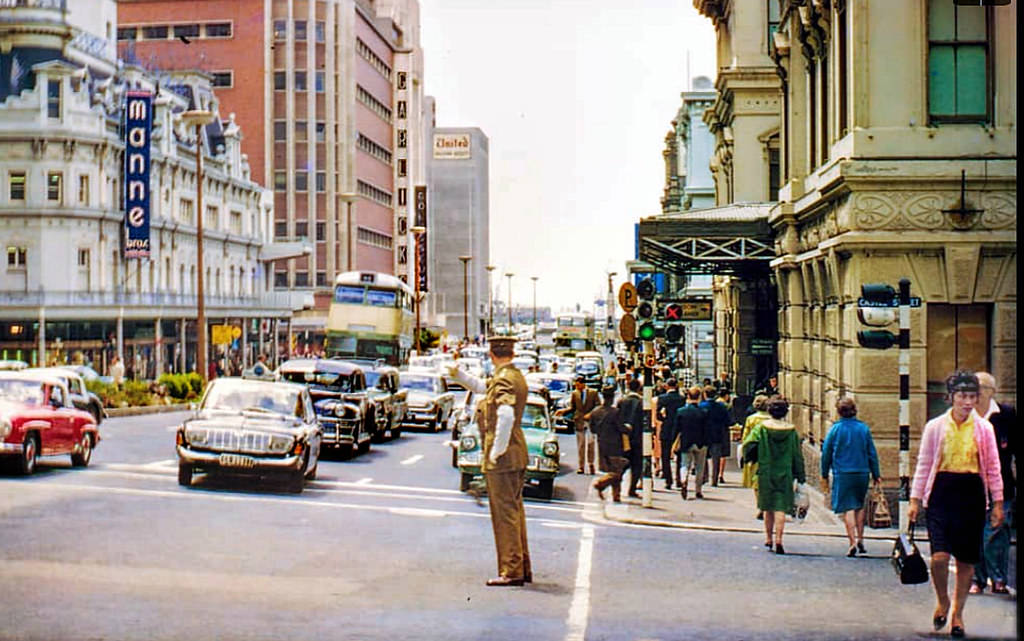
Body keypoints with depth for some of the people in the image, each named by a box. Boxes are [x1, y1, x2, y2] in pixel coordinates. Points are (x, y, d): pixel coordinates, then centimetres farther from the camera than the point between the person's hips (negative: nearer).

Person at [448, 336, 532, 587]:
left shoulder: (504, 380, -17)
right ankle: (523, 568, 22)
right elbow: (482, 388, 30)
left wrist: (497, 452, -26)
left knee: (505, 513, -5)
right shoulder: (516, 377, 13)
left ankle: (511, 571, -2)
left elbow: (506, 415, -33)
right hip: (516, 457, 10)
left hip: (502, 459, -10)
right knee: (514, 512, 16)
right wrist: (458, 374, 23)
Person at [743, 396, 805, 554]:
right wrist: (800, 476, 7)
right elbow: (797, 455, 1)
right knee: (781, 508, -2)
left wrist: (750, 458, 6)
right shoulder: (791, 430, -3)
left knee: (768, 507, 14)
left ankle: (768, 539, 22)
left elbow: (748, 446, -14)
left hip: (765, 473, 0)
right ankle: (778, 539, -15)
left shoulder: (761, 428, -6)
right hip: (785, 474, 0)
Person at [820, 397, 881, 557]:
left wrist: (824, 475, 11)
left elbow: (826, 453, 0)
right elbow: (872, 453, 5)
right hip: (862, 473, 3)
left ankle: (853, 542, -12)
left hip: (842, 474, -3)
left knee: (848, 508, -2)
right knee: (859, 506, 20)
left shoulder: (835, 429, -4)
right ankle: (860, 538, 17)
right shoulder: (863, 428, 1)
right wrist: (876, 475, 14)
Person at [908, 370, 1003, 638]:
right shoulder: (935, 427, 2)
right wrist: (915, 499, 2)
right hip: (941, 493, -1)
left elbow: (993, 468, 8)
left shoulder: (984, 428, 4)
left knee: (966, 560, 5)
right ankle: (942, 601, 13)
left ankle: (957, 613, 21)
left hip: (972, 495, 1)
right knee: (939, 556, -14)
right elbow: (923, 464, 6)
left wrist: (997, 503, 4)